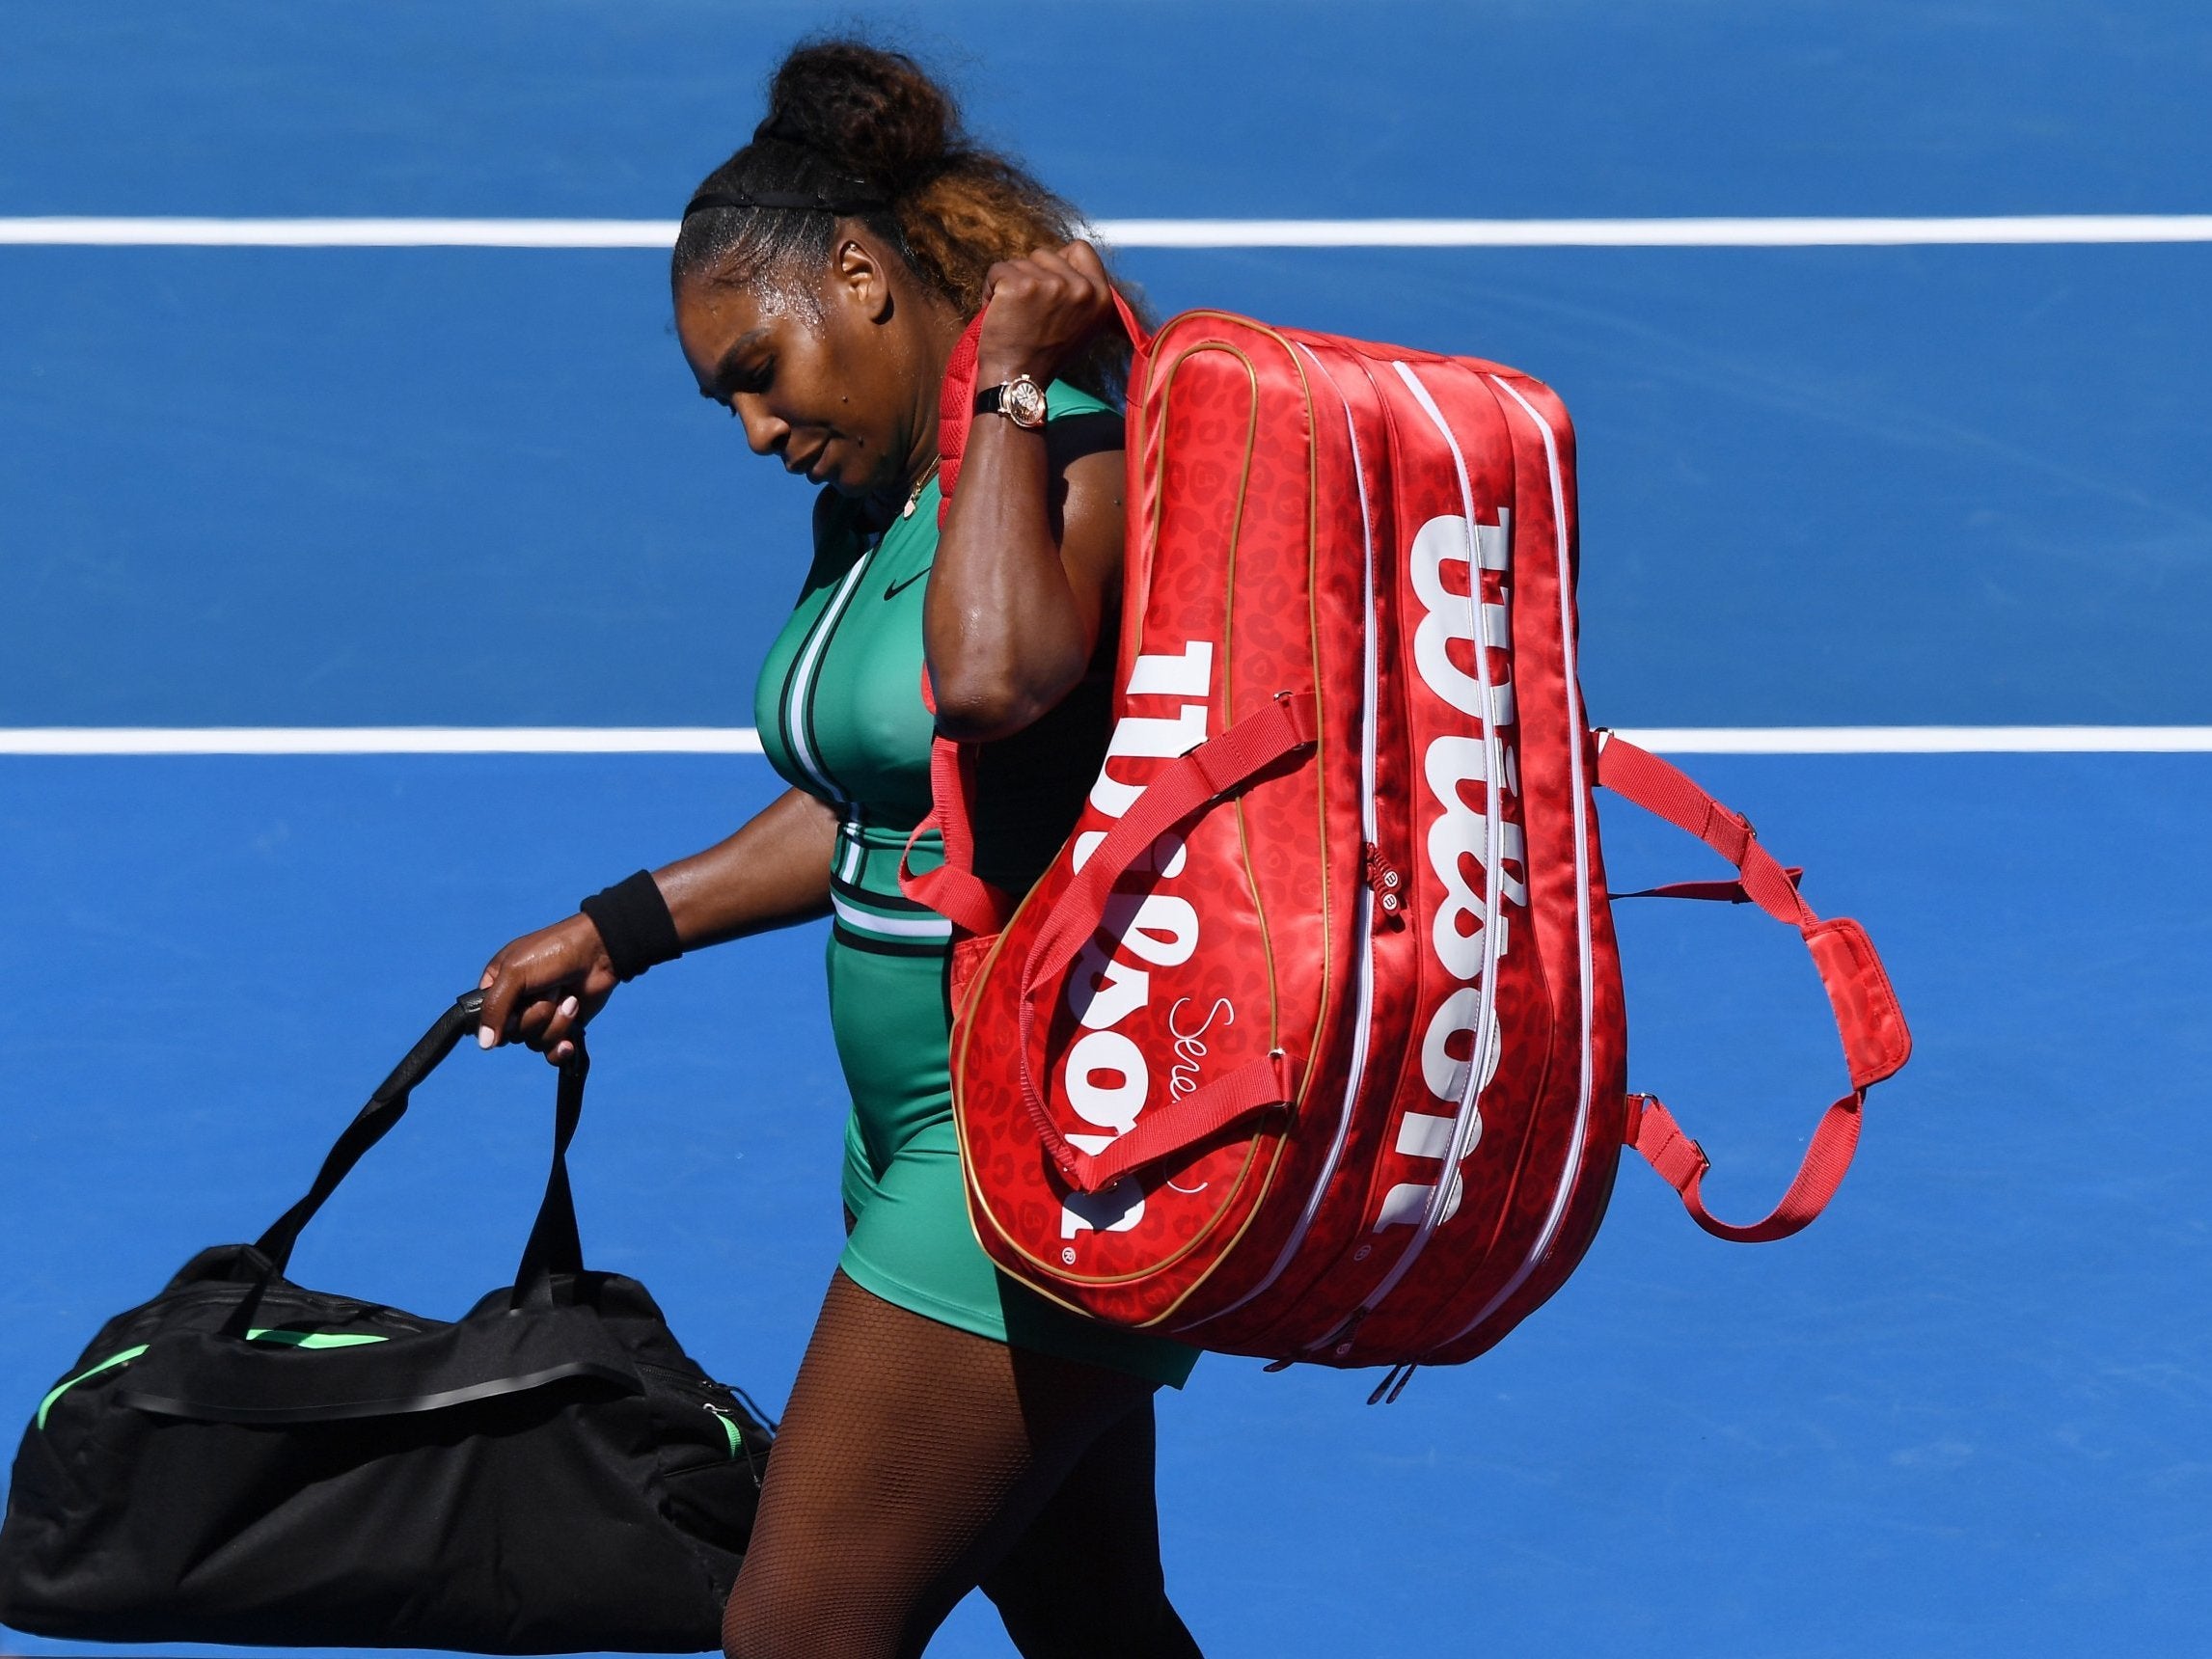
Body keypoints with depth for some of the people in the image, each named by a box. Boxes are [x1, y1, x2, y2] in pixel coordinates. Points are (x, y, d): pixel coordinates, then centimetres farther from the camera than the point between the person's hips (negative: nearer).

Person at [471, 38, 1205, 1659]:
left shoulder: (1080, 441, -16)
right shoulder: (867, 502, 12)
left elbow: (994, 676, -37)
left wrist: (1013, 383, -27)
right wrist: (621, 931, 22)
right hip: (938, 1134, 10)